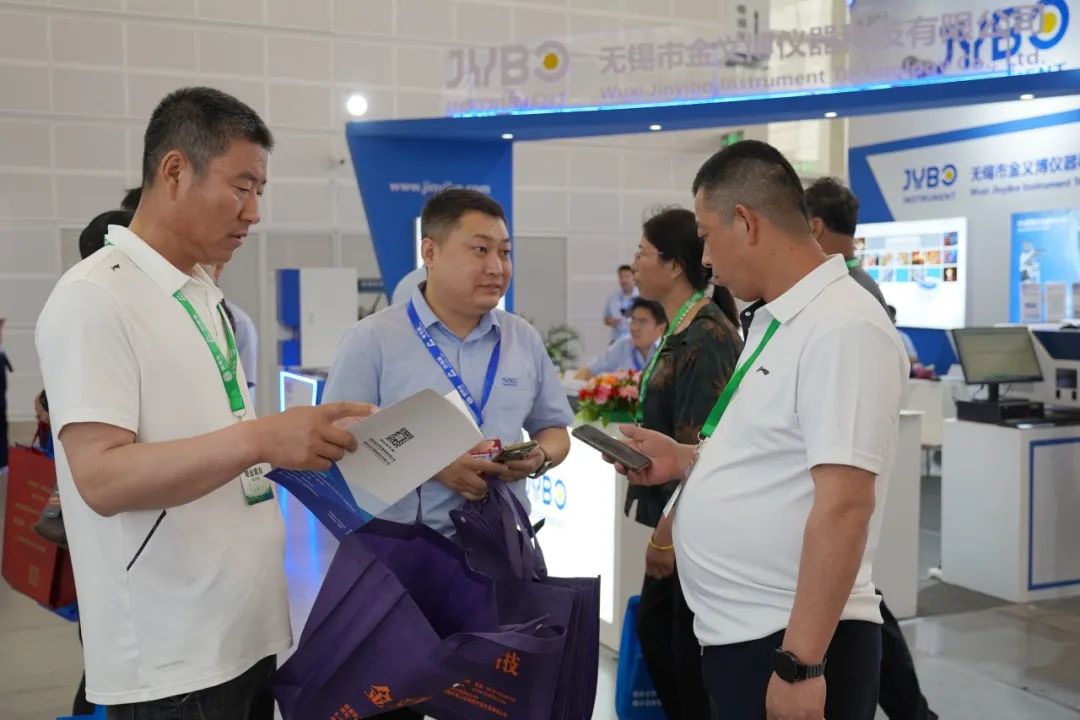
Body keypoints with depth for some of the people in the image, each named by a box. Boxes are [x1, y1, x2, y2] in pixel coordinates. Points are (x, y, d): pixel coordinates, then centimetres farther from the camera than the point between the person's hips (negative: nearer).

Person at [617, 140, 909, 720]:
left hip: (793, 642, -9)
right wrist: (685, 460, 10)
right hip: (736, 631, 9)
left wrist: (799, 663, -25)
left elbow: (844, 504, -25)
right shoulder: (773, 322, 11)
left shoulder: (841, 327, -19)